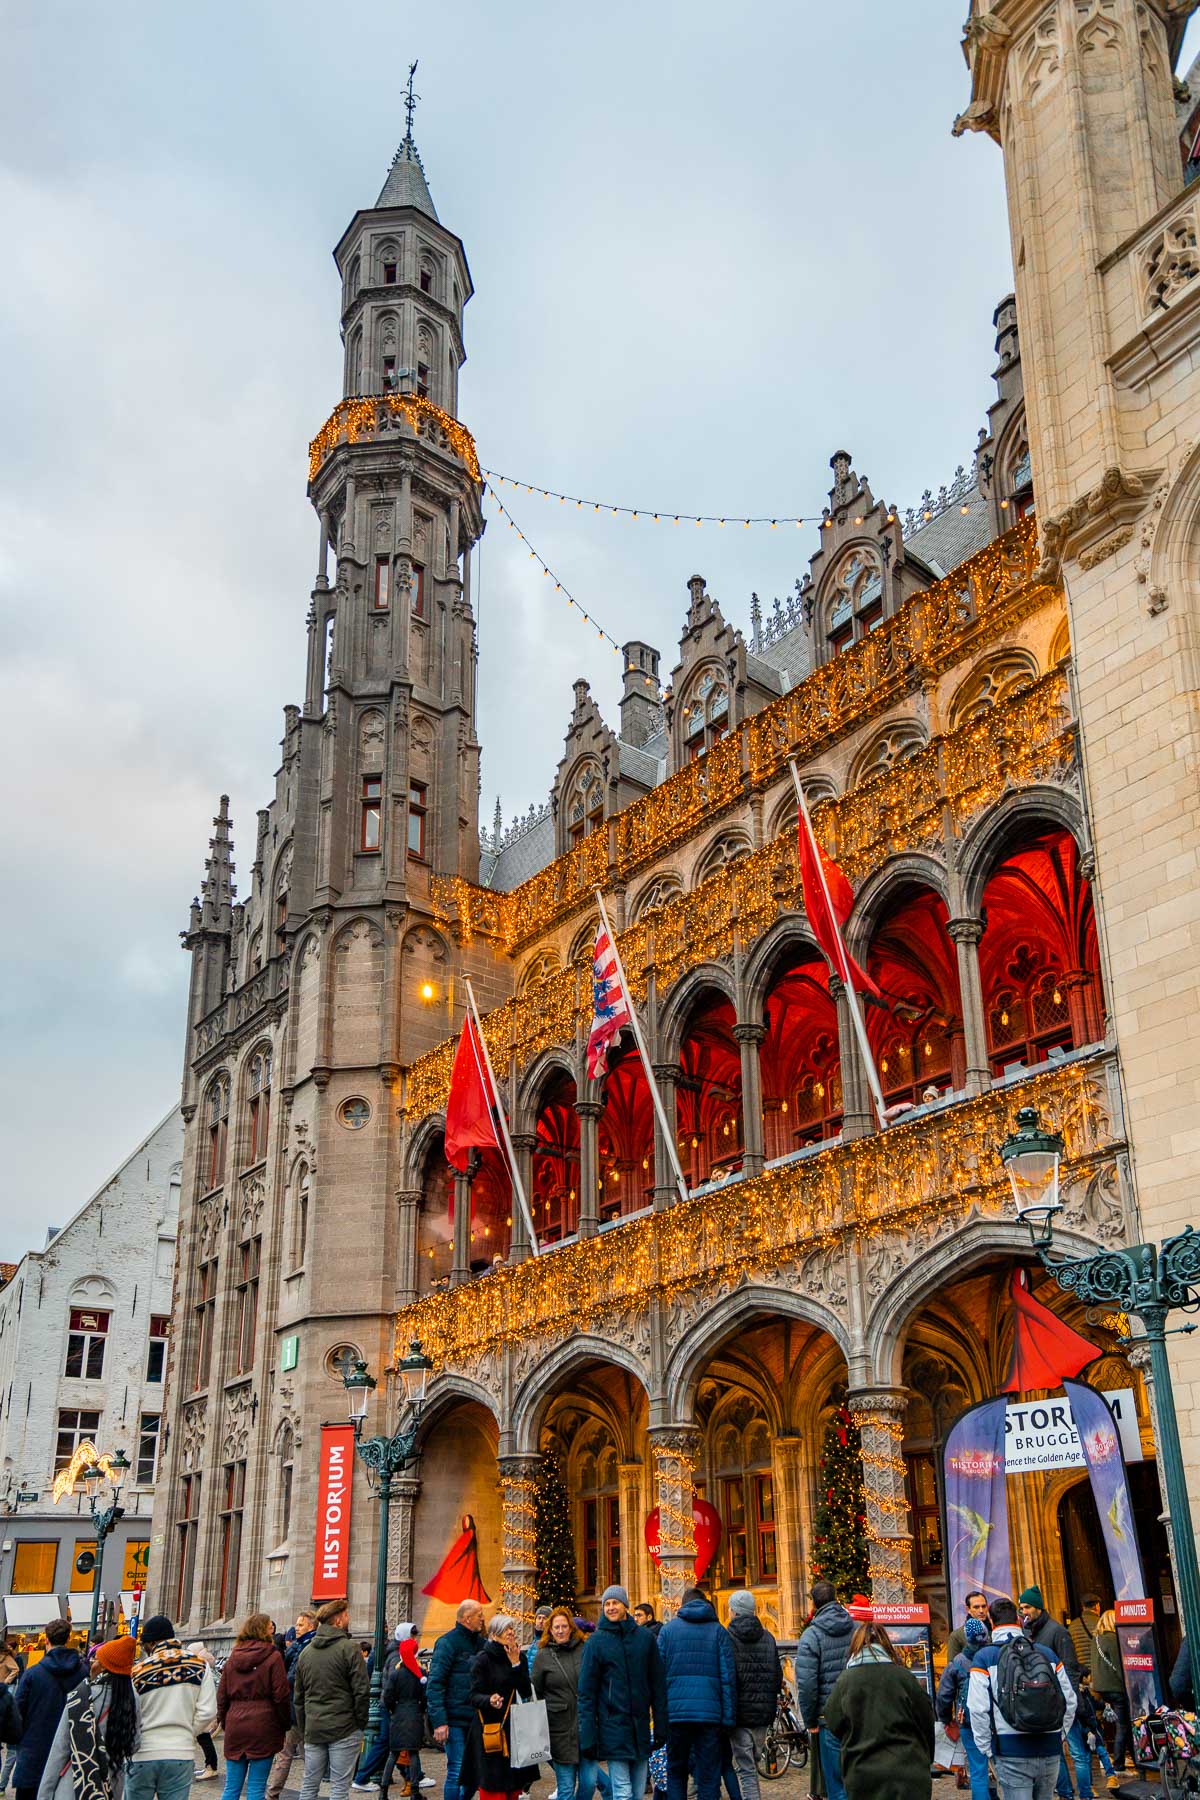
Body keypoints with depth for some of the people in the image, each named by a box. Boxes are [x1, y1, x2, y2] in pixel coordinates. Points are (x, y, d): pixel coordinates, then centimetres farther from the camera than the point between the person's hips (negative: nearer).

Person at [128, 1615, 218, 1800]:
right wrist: (187, 1734, 9)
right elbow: (207, 1712, -6)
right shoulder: (200, 1665, -3)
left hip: (142, 1756, -1)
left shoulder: (139, 1671, -8)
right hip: (182, 1754, 1)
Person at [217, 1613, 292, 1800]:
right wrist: (285, 1724, 3)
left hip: (235, 1724, 5)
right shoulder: (272, 1656, -7)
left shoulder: (233, 1657, 8)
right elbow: (281, 1695, -8)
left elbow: (222, 1694, 12)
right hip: (263, 1725, -5)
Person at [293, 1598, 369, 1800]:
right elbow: (362, 1691, -12)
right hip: (344, 1729, -6)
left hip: (313, 1730, 6)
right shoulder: (349, 1648, -9)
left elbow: (298, 1697, 17)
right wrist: (360, 1723, 0)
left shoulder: (306, 1651, 12)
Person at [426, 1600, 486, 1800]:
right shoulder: (448, 1642, -8)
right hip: (455, 1721, -7)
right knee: (457, 1771, -5)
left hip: (476, 1719, 7)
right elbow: (435, 1684, -12)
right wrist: (439, 1722, -18)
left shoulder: (482, 1643, 13)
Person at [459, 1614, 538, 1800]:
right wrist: (489, 1700, -30)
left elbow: (527, 1693, 1)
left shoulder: (519, 1658, 11)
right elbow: (475, 1696, -9)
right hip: (490, 1729, -5)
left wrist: (516, 1664, -7)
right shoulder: (483, 1659, -4)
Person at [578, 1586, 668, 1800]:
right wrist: (588, 1736, -7)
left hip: (641, 1725, 3)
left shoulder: (645, 1638, 7)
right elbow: (586, 1692, -1)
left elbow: (658, 1685, 9)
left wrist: (660, 1726, 5)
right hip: (613, 1726, -3)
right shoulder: (596, 1641, -1)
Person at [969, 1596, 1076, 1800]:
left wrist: (986, 1748, 3)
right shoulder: (1047, 1653, 7)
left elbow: (978, 1709, -8)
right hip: (1050, 1752, 4)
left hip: (1011, 1752, -4)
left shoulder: (984, 1657, -4)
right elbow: (1069, 1701, 10)